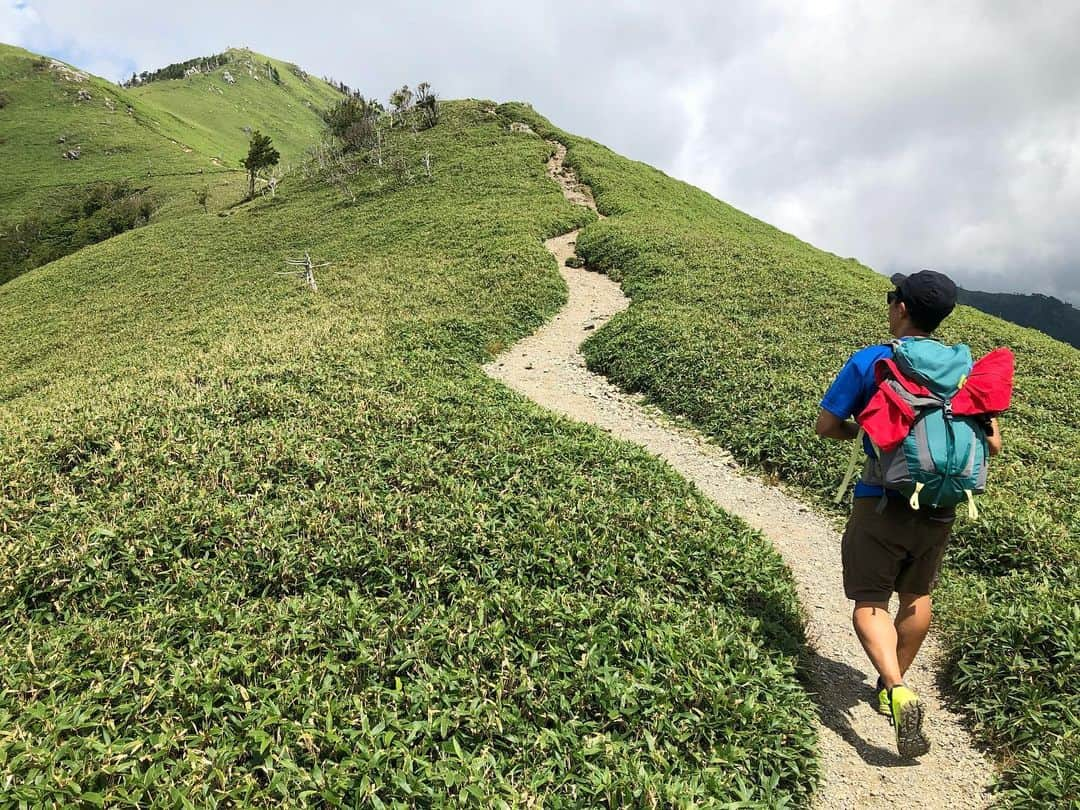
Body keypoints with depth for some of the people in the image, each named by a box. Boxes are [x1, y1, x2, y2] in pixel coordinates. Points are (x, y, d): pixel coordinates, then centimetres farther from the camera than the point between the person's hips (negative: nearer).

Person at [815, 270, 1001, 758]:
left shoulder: (869, 362, -9)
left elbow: (826, 426, -6)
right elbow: (992, 445, 4)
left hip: (882, 502, -4)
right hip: (940, 508, 5)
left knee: (869, 604, 4)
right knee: (916, 596, 22)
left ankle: (899, 692, -17)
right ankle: (893, 684, 36)